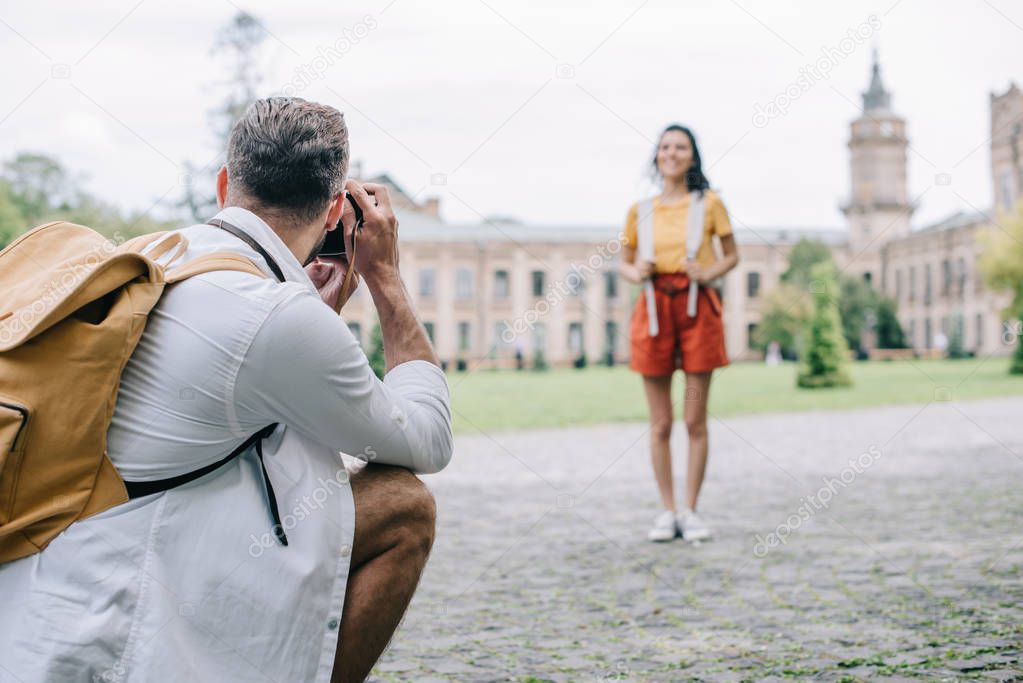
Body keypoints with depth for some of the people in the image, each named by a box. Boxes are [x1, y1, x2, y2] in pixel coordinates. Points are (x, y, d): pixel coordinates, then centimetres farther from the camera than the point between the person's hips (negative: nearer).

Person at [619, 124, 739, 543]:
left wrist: (707, 273, -10)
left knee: (695, 420, 1)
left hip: (698, 308, -1)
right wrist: (637, 273, -7)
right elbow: (623, 263, 16)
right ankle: (667, 511, 13)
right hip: (655, 309, 1)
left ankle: (690, 511, 10)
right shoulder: (640, 211, 8)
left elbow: (732, 255, 10)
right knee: (660, 423, 4)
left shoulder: (709, 203, 3)